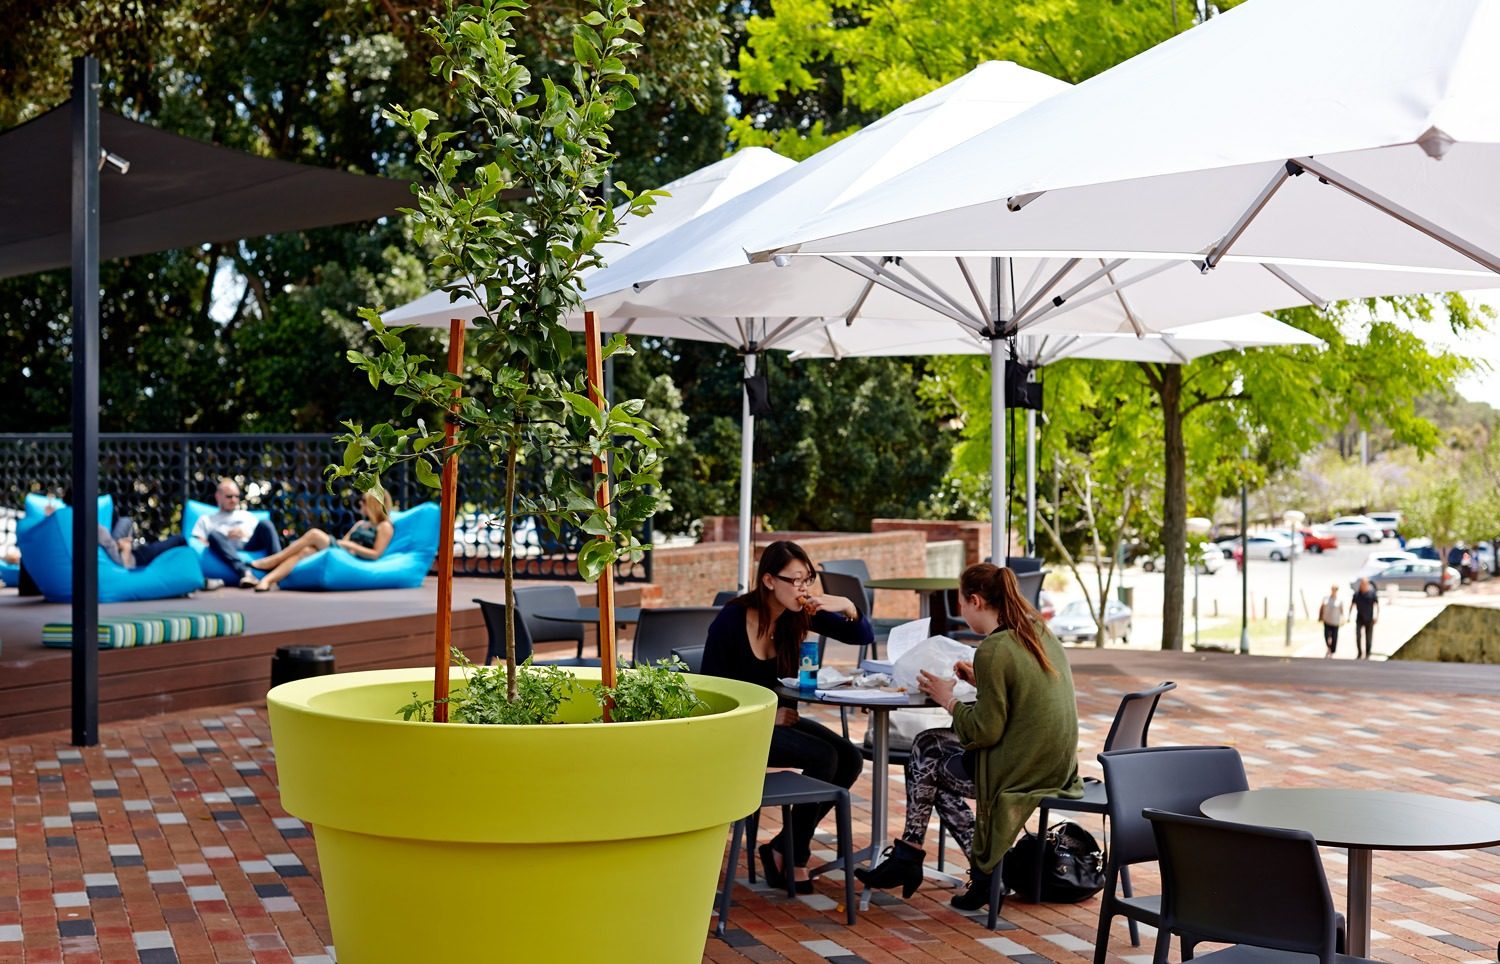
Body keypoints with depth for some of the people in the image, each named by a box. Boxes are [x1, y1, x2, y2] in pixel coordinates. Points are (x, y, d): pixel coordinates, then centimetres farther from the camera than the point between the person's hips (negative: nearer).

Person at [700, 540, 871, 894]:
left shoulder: (800, 614, -2)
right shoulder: (731, 621, -16)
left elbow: (864, 637, 1)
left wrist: (847, 607, -20)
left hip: (780, 717, 7)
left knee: (850, 759, -14)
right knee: (823, 757, -24)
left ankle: (784, 847, -4)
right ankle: (794, 855, -7)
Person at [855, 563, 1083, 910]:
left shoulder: (993, 650, -20)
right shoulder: (1041, 633, 7)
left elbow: (986, 731, -19)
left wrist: (947, 700, -4)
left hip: (1020, 773, -9)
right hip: (1055, 767, 9)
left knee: (926, 759, 13)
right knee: (926, 743, 19)